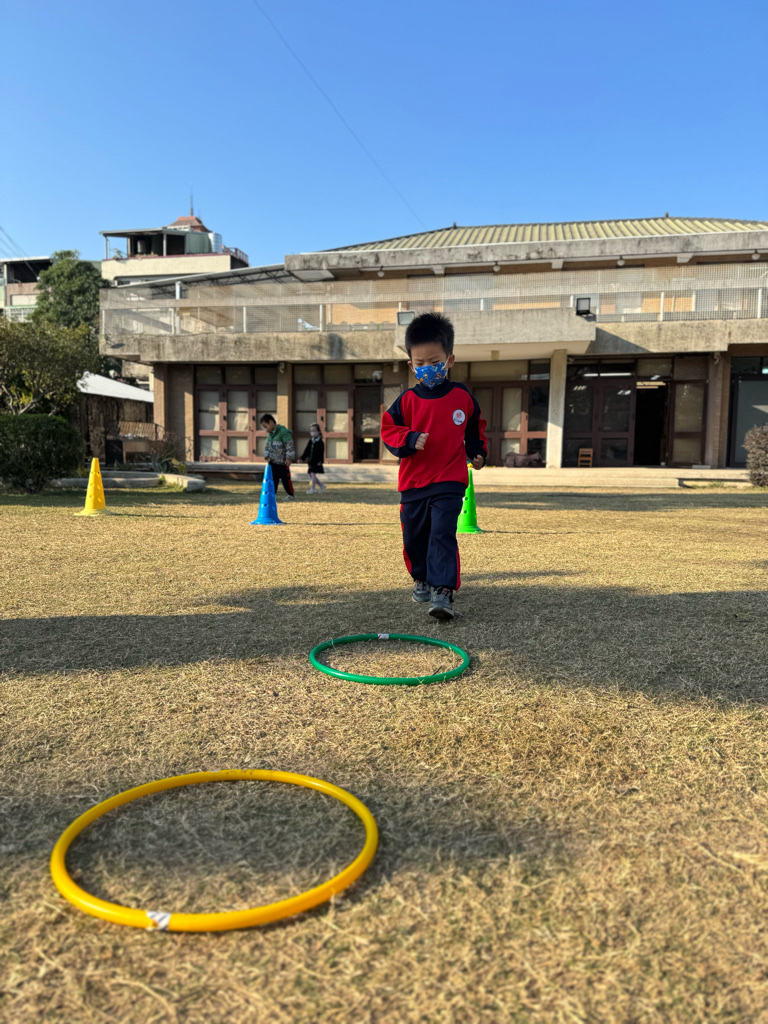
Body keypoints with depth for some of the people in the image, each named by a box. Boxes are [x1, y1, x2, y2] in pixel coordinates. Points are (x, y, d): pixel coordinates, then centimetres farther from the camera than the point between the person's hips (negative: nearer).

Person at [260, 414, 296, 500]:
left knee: (286, 479, 3)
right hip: (273, 462, 7)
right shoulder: (270, 434, 11)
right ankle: (273, 494, 10)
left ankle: (290, 495, 17)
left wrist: (289, 458, -20)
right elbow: (267, 446, 20)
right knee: (273, 479, 4)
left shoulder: (283, 432, -15)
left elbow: (289, 445, -17)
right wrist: (267, 456, 6)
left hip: (283, 462, -7)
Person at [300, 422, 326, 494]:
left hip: (316, 461, -7)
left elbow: (322, 453, -11)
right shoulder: (310, 441, 12)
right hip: (310, 461, 7)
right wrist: (302, 458, 10)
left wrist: (320, 461, -19)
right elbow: (306, 451, 15)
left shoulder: (320, 442, -6)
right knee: (311, 475, 10)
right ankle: (321, 486, 25)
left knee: (313, 474, -12)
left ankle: (313, 488, -5)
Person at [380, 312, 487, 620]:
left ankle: (443, 590, -15)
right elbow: (389, 429, -1)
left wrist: (478, 451, 11)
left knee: (442, 534, -15)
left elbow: (475, 427, 19)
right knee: (413, 536, 13)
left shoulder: (462, 397, 2)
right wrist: (409, 440, -18)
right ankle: (421, 578, 37)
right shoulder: (407, 400, -1)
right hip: (413, 482, 2)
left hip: (450, 482, -2)